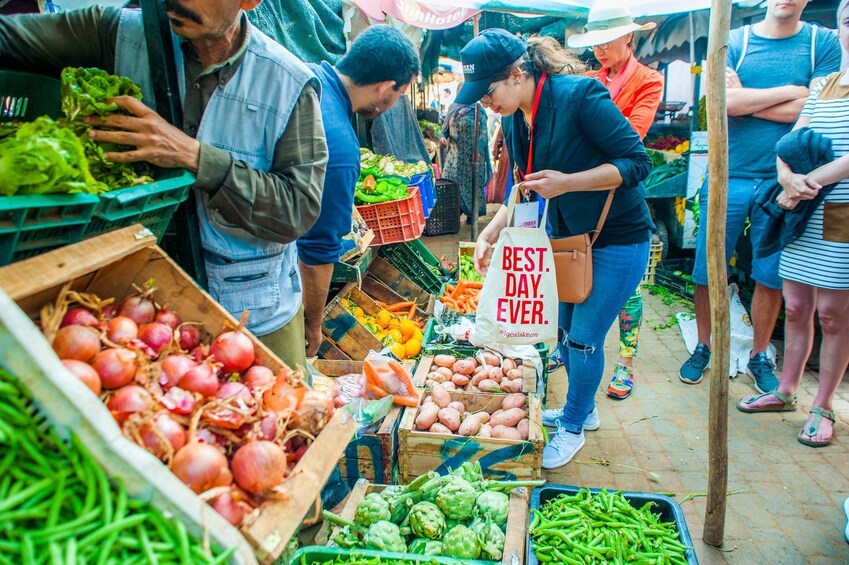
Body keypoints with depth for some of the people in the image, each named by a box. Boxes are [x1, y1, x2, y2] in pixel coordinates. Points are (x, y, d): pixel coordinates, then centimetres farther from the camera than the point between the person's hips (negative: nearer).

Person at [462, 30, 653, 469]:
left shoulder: (580, 95, -23)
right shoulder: (516, 121, 0)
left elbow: (637, 162, -22)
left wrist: (567, 182, -31)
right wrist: (490, 234, -2)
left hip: (618, 240, -7)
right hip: (567, 238, 7)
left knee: (584, 338, -2)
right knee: (564, 330, 14)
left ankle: (572, 429, 21)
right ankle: (584, 410, 39)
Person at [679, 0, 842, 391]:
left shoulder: (824, 43, 5)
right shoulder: (734, 41, 5)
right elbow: (723, 101, -11)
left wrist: (745, 99, -8)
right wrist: (791, 90, -8)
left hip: (783, 180, 1)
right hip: (728, 176, 0)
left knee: (771, 277, 8)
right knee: (707, 272, 4)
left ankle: (759, 358, 25)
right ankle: (702, 348, 23)